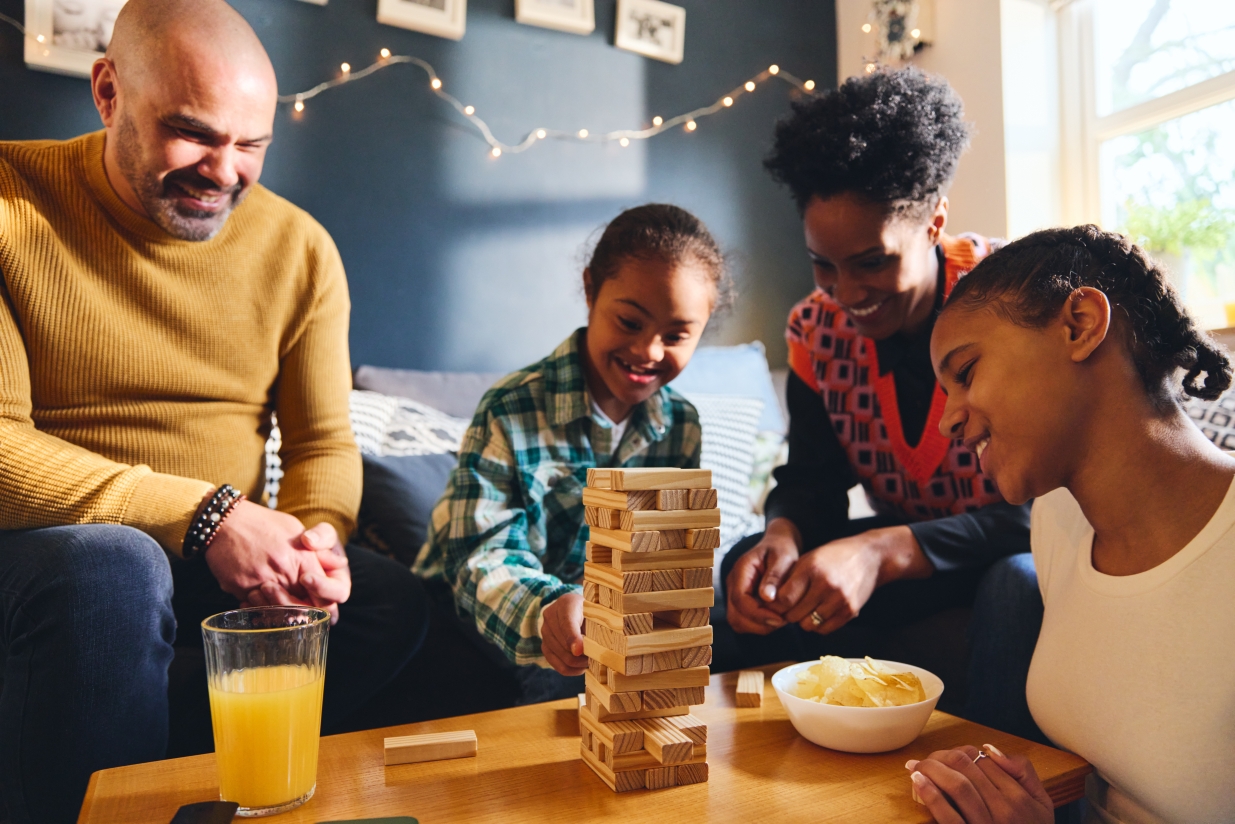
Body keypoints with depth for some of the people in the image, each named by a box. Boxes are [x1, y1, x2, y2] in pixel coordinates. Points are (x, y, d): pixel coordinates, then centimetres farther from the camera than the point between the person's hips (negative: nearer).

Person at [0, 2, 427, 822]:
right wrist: (202, 515, -25)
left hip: (224, 554, 4)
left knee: (391, 600, -14)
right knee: (115, 568, -34)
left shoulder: (300, 248, 1)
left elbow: (325, 445, 2)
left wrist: (318, 535, -19)